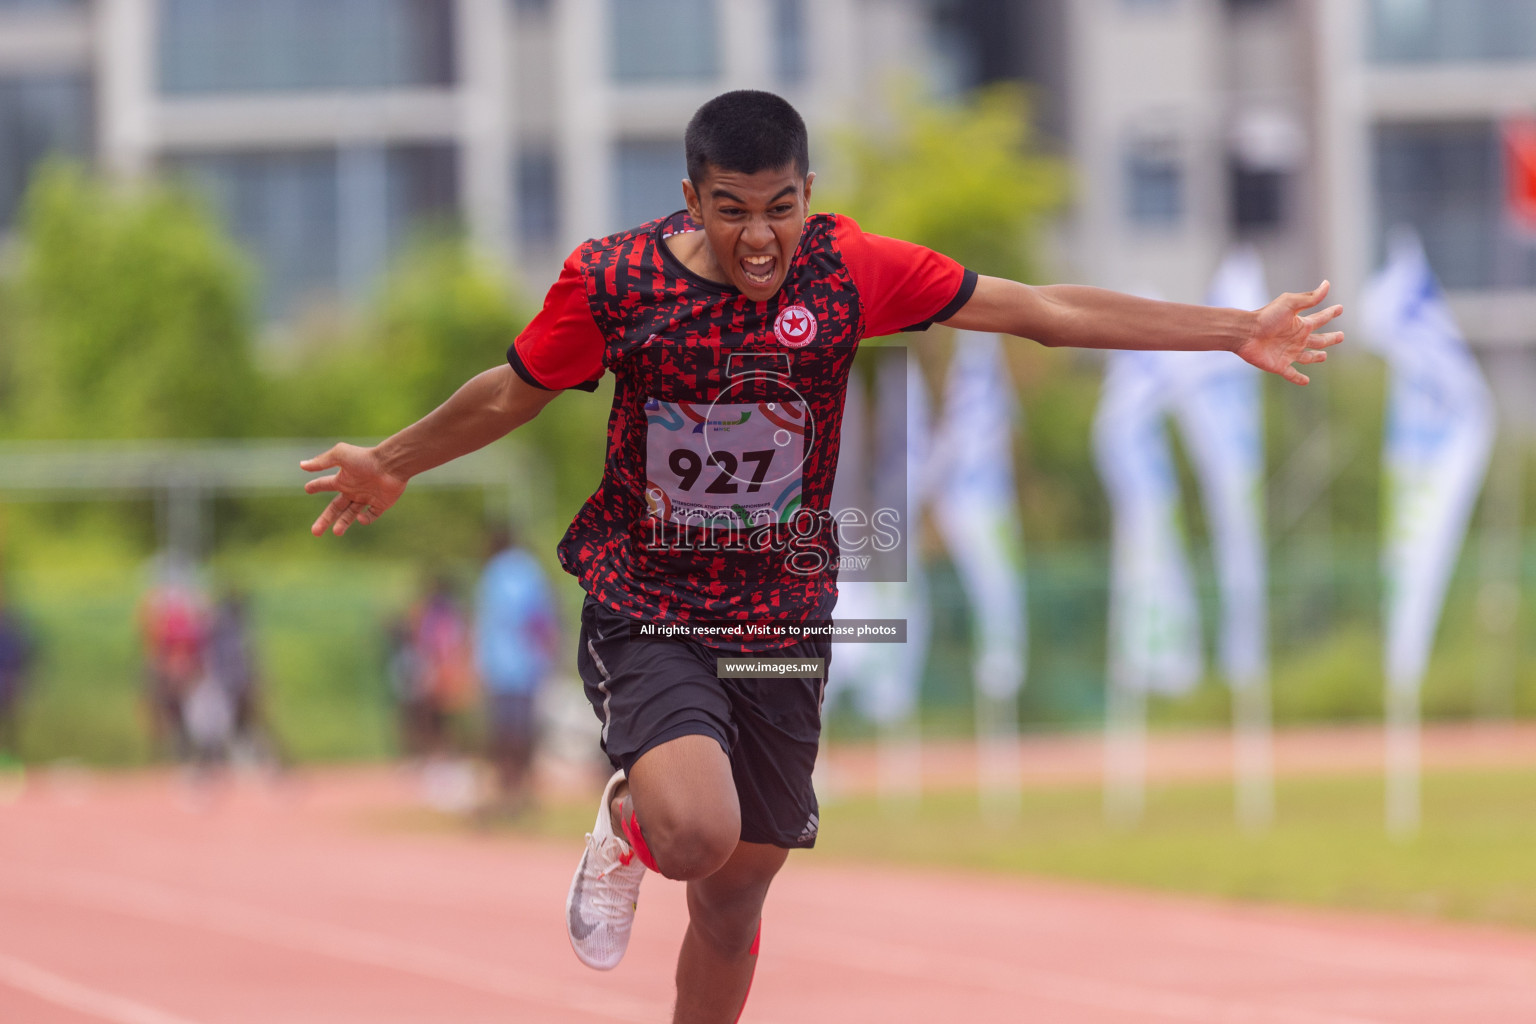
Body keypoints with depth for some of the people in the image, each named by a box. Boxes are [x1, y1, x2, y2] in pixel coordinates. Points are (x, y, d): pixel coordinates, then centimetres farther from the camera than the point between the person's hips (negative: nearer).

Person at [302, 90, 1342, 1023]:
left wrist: (1236, 330, -1)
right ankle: (627, 826, 10)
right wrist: (392, 464, 19)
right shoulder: (614, 281, -13)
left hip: (780, 629, 3)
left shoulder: (847, 268, -9)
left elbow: (1041, 308, -2)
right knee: (698, 833, -29)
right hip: (645, 611, -3)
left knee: (734, 901, 10)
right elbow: (512, 393, 6)